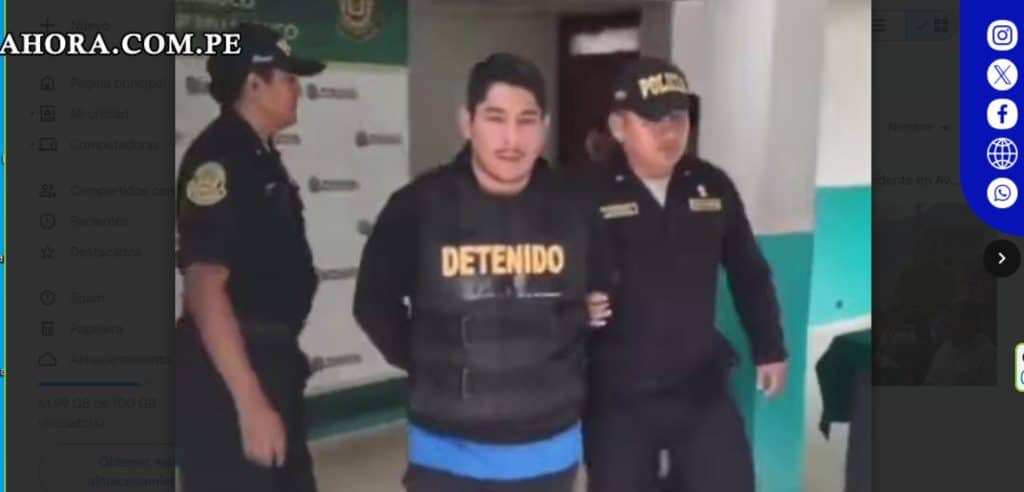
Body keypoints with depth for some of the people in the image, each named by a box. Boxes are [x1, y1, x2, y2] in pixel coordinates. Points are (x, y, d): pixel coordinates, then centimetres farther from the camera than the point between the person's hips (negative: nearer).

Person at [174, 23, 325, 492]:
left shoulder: (261, 156, 12)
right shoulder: (217, 158, -17)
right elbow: (205, 288, -23)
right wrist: (250, 402, -25)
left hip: (269, 360, 10)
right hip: (227, 373, -10)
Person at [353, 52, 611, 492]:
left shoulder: (574, 209, -8)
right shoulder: (417, 207, -13)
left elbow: (599, 293, 10)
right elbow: (374, 303, 1)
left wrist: (566, 374, 5)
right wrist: (431, 368, -1)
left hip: (550, 449, 2)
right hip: (448, 453, -2)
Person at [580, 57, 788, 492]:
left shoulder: (712, 186, 1)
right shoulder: (591, 194, -12)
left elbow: (749, 274, 12)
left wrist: (769, 349, 16)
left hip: (701, 386, 3)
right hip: (617, 394, -3)